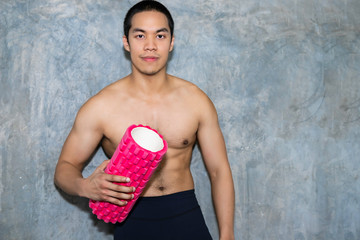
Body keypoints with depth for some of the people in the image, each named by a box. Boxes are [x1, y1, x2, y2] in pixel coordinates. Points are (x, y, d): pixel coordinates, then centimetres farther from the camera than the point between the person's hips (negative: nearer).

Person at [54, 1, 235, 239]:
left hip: (186, 217, 1)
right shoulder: (100, 107, -8)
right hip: (133, 220, -1)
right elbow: (65, 168, -1)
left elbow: (219, 170, 3)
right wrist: (85, 187, -25)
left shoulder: (196, 100, -2)